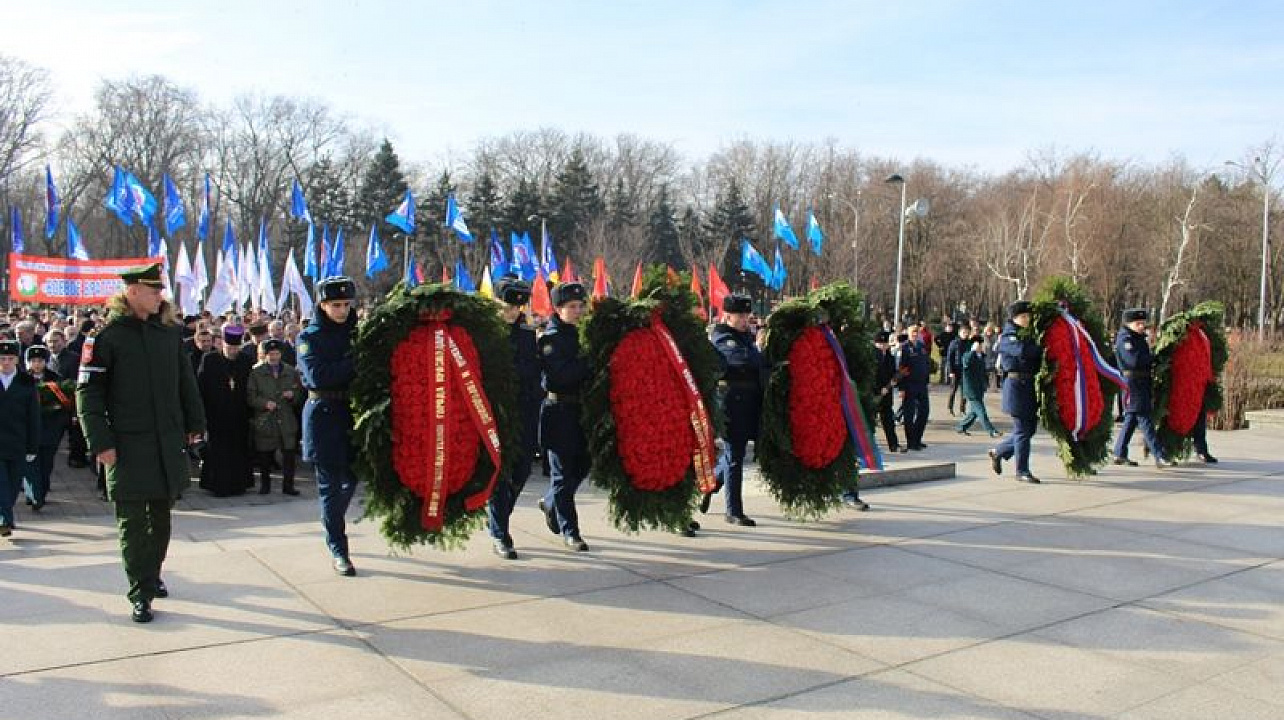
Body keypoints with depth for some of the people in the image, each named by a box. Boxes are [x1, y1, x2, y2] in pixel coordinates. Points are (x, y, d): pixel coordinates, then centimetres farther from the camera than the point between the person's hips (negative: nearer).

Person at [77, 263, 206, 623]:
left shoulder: (170, 332, 8)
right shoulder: (106, 336, -7)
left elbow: (185, 379, 16)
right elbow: (87, 392, -8)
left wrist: (195, 423, 15)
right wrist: (101, 442, -13)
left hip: (169, 441, 5)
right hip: (128, 445, -5)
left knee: (161, 514, 15)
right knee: (132, 520, 1)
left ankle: (152, 574, 33)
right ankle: (141, 593, 9)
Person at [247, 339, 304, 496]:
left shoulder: (291, 372, 10)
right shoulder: (256, 372, 4)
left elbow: (301, 393, 17)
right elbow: (250, 396, 1)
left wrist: (293, 395, -5)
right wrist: (265, 403, -14)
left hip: (287, 420, 1)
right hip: (264, 420, -1)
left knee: (289, 453, -2)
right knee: (265, 454, 4)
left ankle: (288, 484, 6)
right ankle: (265, 484, 19)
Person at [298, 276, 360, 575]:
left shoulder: (356, 331, 10)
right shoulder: (309, 337, -2)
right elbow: (318, 375, -16)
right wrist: (354, 365, -18)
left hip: (353, 412, 4)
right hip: (323, 413, -4)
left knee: (351, 477, 10)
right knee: (330, 483, -1)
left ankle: (332, 525, 36)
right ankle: (338, 551, 6)